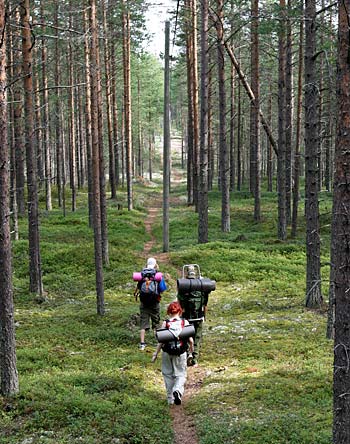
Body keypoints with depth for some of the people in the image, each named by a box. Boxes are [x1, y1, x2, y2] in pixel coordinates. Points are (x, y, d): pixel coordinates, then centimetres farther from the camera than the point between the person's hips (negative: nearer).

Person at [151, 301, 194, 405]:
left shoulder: (165, 323, -9)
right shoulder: (185, 322, -8)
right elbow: (190, 340, -6)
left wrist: (155, 354, 3)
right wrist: (191, 346, 16)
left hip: (167, 353, 0)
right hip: (181, 353, 0)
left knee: (168, 374, 17)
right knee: (181, 374, 13)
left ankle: (170, 399, 21)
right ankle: (178, 390, -15)